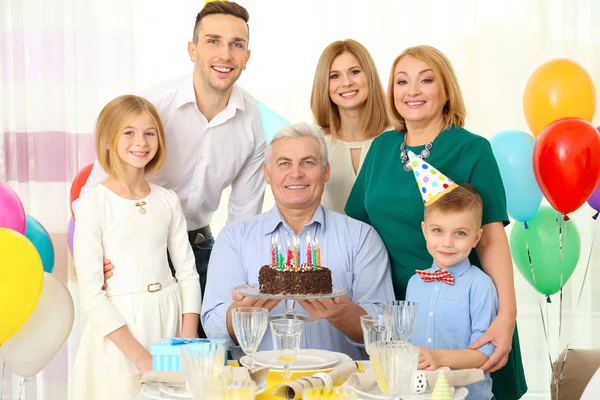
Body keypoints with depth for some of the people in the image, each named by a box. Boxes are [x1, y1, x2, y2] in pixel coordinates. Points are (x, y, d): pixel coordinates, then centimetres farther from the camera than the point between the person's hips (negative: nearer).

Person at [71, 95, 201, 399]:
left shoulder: (168, 201, 5)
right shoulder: (93, 204, -8)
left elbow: (187, 272, 7)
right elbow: (90, 291, -11)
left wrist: (189, 346, -4)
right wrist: (140, 356, -15)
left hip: (171, 318, 4)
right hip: (117, 327, -4)